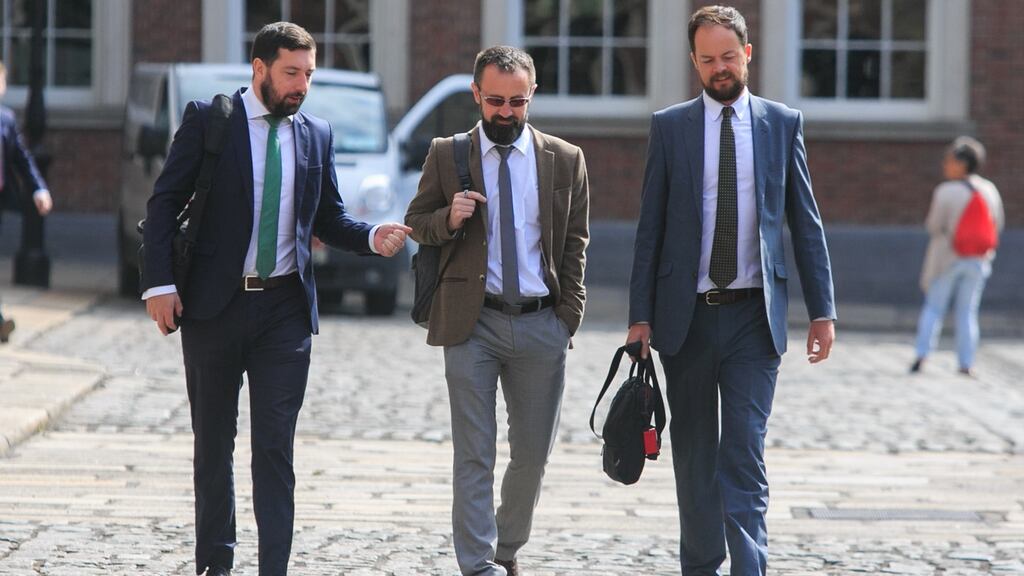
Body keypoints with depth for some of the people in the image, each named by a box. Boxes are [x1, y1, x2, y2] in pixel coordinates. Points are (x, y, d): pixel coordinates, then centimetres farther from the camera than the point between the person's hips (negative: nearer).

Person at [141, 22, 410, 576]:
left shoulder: (316, 135, 7)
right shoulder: (208, 119, -3)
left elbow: (329, 218, 15)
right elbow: (165, 202, -3)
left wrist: (372, 236, -6)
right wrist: (159, 282, -12)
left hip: (285, 308, 2)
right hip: (213, 304, -1)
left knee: (275, 447, -3)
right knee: (213, 442, 10)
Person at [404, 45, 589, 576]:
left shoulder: (566, 160, 6)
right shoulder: (446, 155, 3)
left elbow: (575, 244, 10)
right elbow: (416, 223, 10)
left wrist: (568, 317, 3)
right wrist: (449, 218, -13)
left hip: (541, 324, 2)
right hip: (472, 323, -2)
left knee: (533, 453, 9)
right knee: (474, 454, -5)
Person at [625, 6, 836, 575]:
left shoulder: (782, 123, 5)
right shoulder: (670, 126, 4)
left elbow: (807, 223, 6)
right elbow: (650, 226, 4)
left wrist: (823, 311, 1)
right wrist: (641, 315, -2)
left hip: (754, 316, -1)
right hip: (687, 316, 1)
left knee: (745, 455, -9)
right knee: (695, 458, 10)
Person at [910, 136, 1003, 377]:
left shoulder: (945, 192, -16)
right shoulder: (990, 190, -2)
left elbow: (933, 226, -12)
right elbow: (996, 225, 6)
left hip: (947, 257, -3)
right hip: (978, 260, 3)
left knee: (933, 307, 8)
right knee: (967, 311, 9)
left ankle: (922, 355, -2)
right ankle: (966, 363, 5)